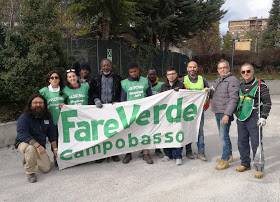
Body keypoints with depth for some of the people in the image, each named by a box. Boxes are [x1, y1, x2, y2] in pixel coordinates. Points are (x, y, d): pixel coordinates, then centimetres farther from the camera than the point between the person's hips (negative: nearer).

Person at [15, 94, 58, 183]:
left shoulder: (47, 116, -2)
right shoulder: (24, 117, -19)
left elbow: (52, 133, 3)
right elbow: (22, 134, -31)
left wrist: (55, 149, -2)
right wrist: (37, 145, -41)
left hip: (40, 146, 5)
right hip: (24, 143, -5)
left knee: (47, 169, -2)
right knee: (31, 148, -41)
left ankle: (28, 160, 27)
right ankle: (30, 173, -17)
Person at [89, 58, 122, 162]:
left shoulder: (117, 79, 10)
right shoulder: (96, 79, 12)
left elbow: (121, 93, 11)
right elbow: (92, 92, 12)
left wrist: (117, 102, -4)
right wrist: (96, 100, -6)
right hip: (100, 107, 1)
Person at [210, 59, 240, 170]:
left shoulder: (232, 80, -11)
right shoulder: (217, 81, 16)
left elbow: (233, 99, -19)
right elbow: (213, 95, 30)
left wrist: (227, 114, -25)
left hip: (225, 113, -9)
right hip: (217, 112, 9)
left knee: (224, 136, -7)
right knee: (223, 135, 17)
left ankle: (225, 160, 3)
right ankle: (229, 155, 31)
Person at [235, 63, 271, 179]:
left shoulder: (260, 85, -6)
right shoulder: (240, 85, 10)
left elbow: (267, 102, -6)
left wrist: (263, 117, -13)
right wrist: (236, 113, 20)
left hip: (254, 119, -6)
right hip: (241, 118, 6)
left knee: (256, 144, -1)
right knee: (242, 143, 13)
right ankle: (245, 163, 29)